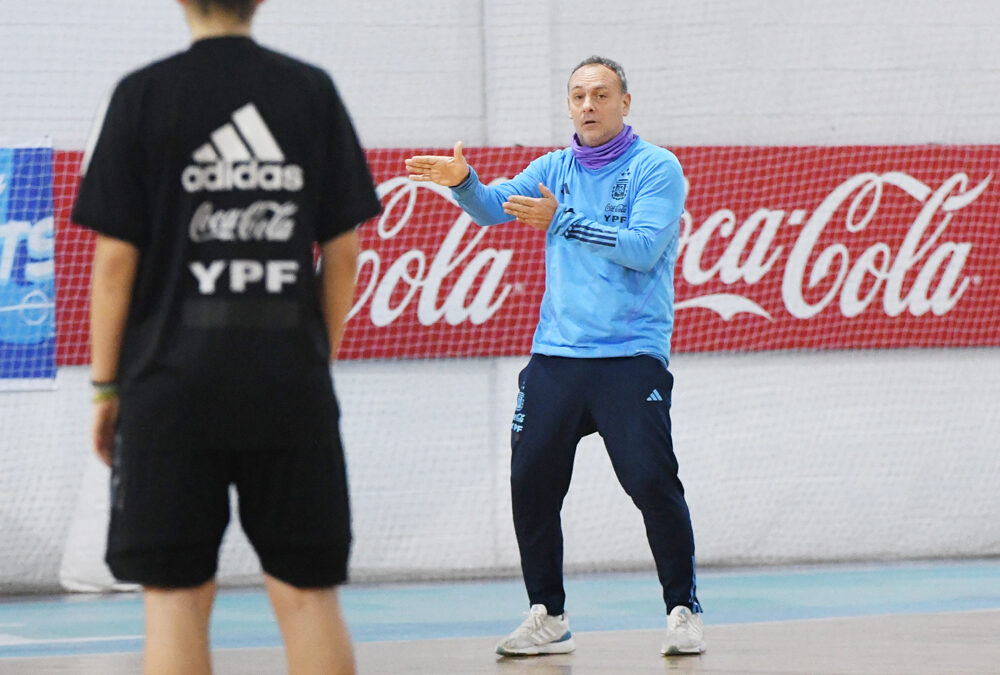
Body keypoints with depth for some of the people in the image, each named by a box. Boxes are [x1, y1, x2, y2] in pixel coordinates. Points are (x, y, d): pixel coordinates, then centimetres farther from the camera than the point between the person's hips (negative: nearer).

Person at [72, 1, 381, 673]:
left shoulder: (144, 95, -3)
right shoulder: (313, 90, 5)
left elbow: (115, 258, -4)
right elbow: (343, 251, 5)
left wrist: (105, 385, 3)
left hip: (174, 373, -2)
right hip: (290, 378, 2)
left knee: (176, 594, 1)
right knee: (306, 590, 7)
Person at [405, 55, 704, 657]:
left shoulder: (657, 168, -2)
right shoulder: (554, 169, 14)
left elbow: (643, 247, -15)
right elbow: (492, 207, 3)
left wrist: (562, 221, -20)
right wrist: (463, 181, -19)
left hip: (630, 356, -5)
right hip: (554, 357, 5)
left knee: (653, 483, -12)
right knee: (532, 484, 1)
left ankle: (685, 612, 1)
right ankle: (549, 618, 11)